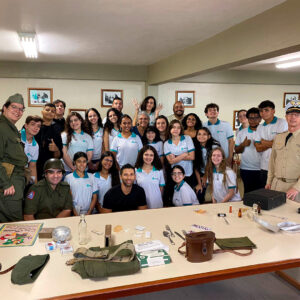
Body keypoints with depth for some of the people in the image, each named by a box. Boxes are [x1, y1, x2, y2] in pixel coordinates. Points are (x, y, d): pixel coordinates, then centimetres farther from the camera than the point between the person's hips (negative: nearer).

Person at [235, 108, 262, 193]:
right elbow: (236, 150, 9)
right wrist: (243, 145, -9)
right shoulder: (241, 132, 9)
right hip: (246, 169, 2)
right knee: (248, 193, 8)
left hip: (260, 169, -2)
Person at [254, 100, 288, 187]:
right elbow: (258, 148, 5)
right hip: (265, 166, 5)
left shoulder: (282, 123, -3)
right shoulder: (260, 127, 12)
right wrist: (272, 143, -8)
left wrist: (264, 142, -1)